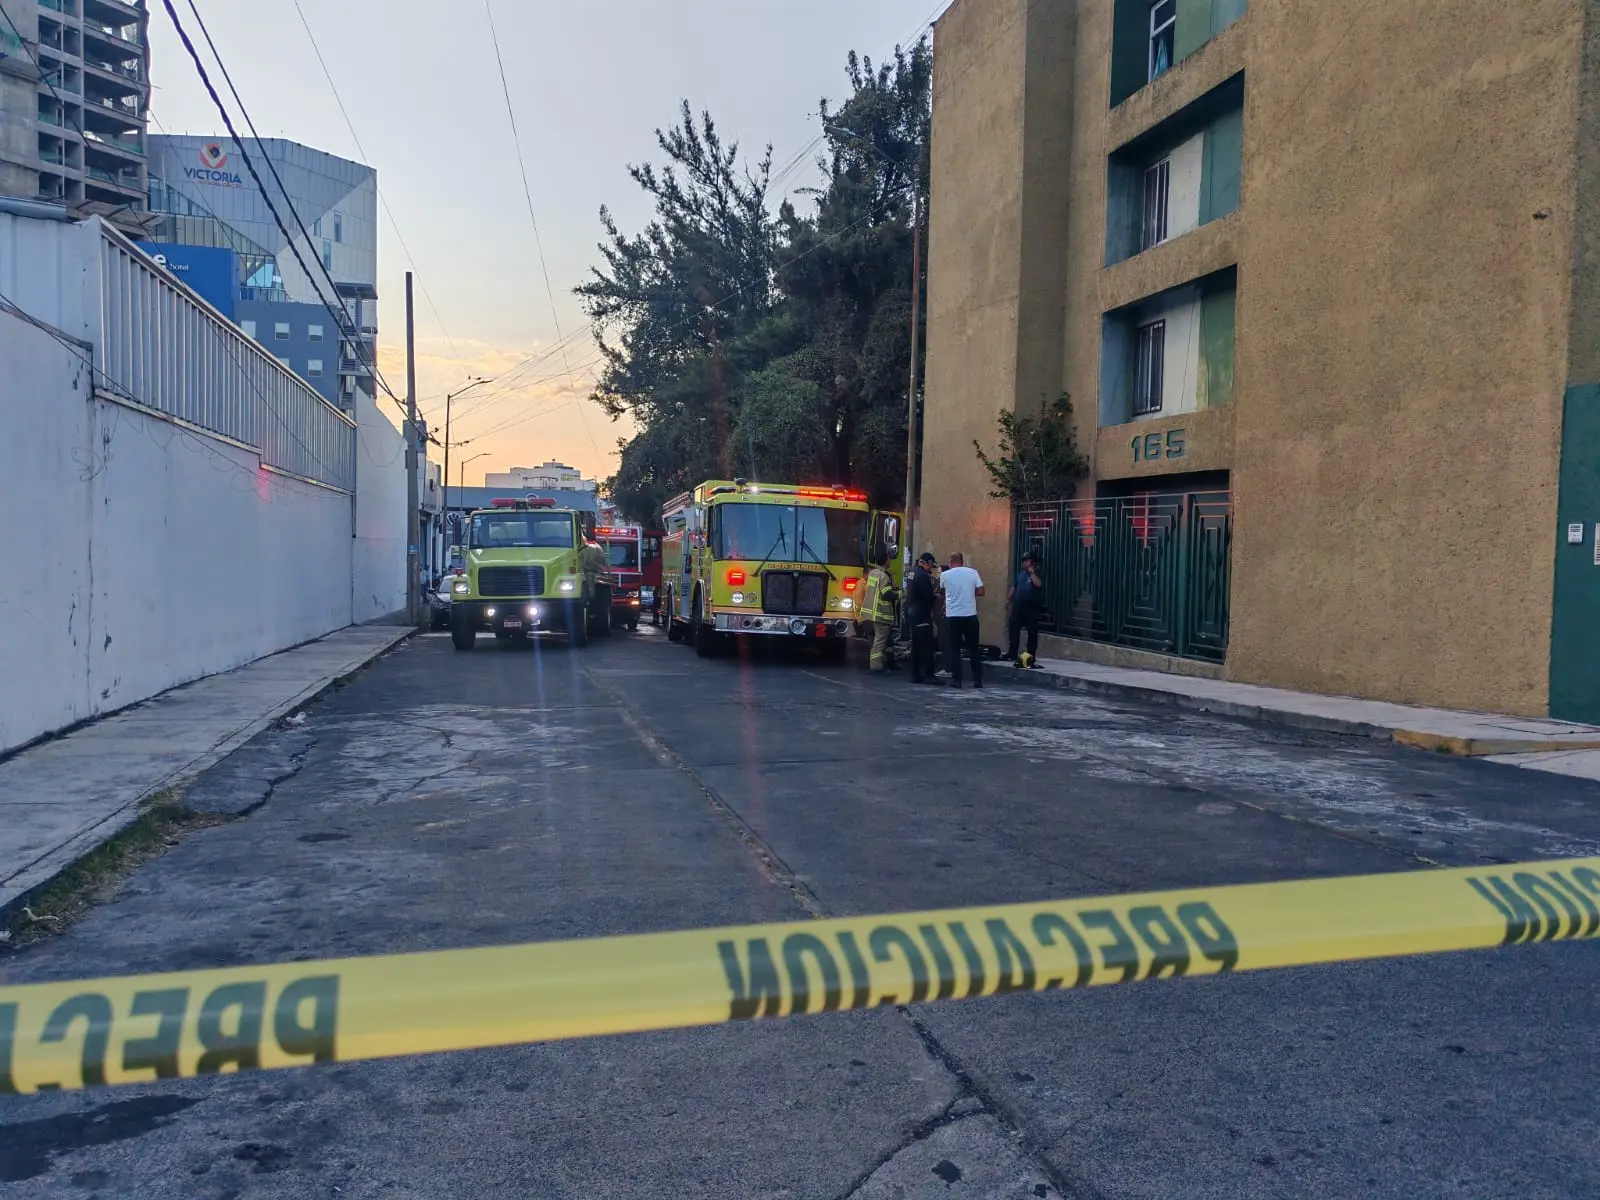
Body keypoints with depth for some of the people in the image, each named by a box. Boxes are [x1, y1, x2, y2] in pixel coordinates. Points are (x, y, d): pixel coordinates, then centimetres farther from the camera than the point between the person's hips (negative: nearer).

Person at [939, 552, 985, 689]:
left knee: (955, 649, 5)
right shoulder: (972, 572, 0)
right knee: (974, 648, 10)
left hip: (952, 615, -1)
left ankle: (956, 680, 3)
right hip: (970, 615, 1)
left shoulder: (945, 575, 0)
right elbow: (981, 592, -2)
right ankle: (977, 680, 11)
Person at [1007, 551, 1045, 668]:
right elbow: (1013, 587, 19)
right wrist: (1008, 600, 14)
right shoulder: (1020, 573, 14)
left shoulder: (1037, 574, -3)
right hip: (1018, 606, 5)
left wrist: (1032, 572, -17)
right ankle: (1012, 654, 13)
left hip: (1031, 608, -5)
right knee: (1013, 629, 4)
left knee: (1032, 632, -1)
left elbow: (1038, 584, -24)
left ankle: (1031, 656, 5)